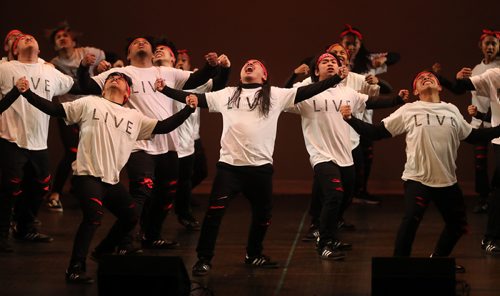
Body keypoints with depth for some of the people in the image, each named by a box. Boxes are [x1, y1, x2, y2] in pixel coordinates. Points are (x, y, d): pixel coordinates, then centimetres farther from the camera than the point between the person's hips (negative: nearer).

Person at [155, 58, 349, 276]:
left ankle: (253, 255, 36)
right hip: (229, 164, -1)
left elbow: (305, 92, 1)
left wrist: (336, 78, -7)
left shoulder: (275, 95, 8)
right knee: (214, 212, -9)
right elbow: (196, 98, 11)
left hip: (261, 166, 1)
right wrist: (164, 89, 4)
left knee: (262, 214, 14)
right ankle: (204, 259, 1)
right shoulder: (226, 95, 11)